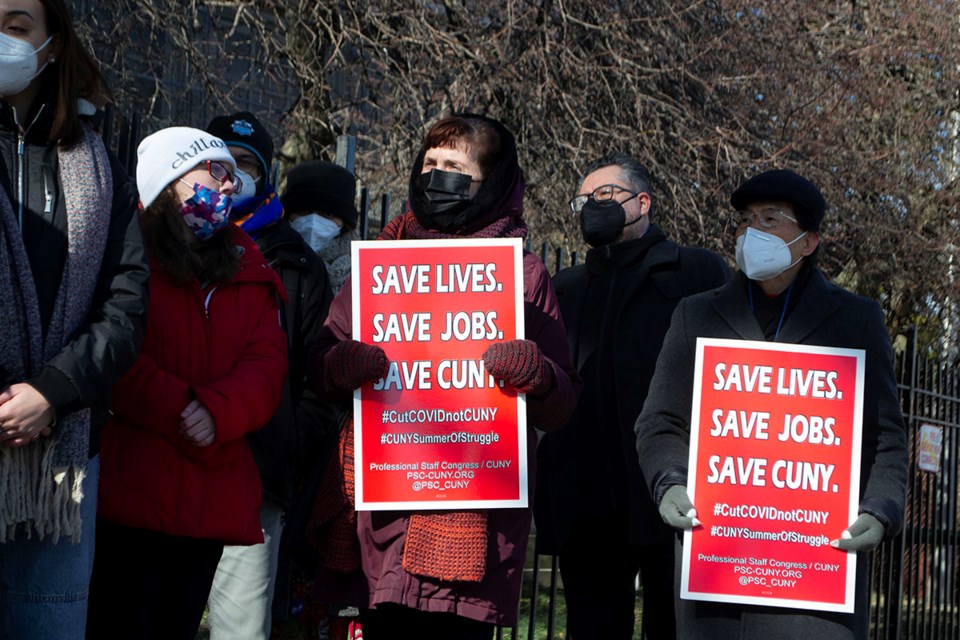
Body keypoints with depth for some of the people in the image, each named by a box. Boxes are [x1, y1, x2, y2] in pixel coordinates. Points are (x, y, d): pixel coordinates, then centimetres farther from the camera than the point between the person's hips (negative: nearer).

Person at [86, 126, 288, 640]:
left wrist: (219, 411, -15)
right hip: (131, 496, -5)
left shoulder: (248, 271, 17)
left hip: (214, 498, 6)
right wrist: (180, 411, -19)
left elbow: (267, 362, 3)